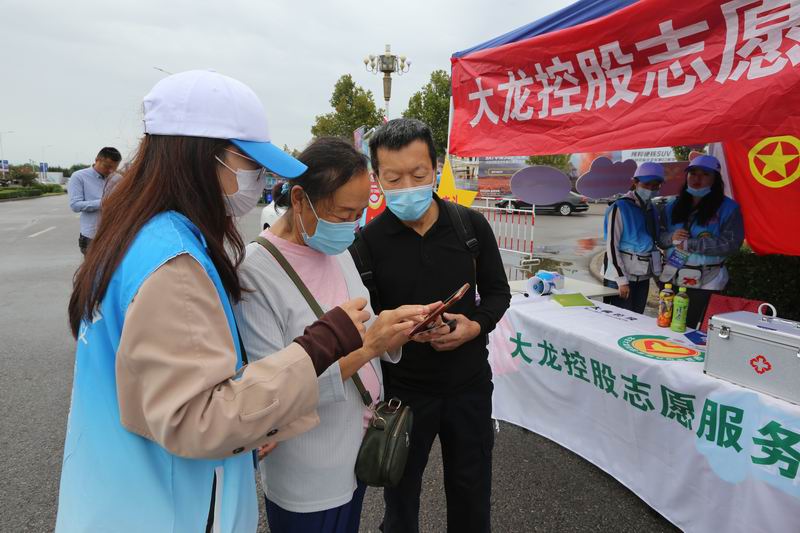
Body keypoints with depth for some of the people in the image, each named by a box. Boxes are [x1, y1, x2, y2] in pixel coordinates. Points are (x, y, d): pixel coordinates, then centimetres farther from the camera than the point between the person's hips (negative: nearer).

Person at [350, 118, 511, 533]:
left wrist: (476, 326, -15)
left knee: (472, 492, 21)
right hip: (402, 388, -2)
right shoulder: (367, 242, -13)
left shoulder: (472, 225, -6)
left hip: (469, 383, 2)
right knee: (401, 493, 20)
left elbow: (497, 292, 4)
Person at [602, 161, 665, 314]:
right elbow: (611, 245, -14)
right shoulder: (620, 207, -10)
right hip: (622, 273, -7)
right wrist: (622, 279, -18)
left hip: (643, 275, 7)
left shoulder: (652, 210, 11)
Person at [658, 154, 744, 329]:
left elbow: (731, 243, -13)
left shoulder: (728, 208, -2)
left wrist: (688, 244, -13)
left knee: (689, 328, -2)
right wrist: (671, 238, -9)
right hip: (671, 277, 4)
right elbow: (659, 236, 15)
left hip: (704, 282, -4)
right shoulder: (673, 206, 13)